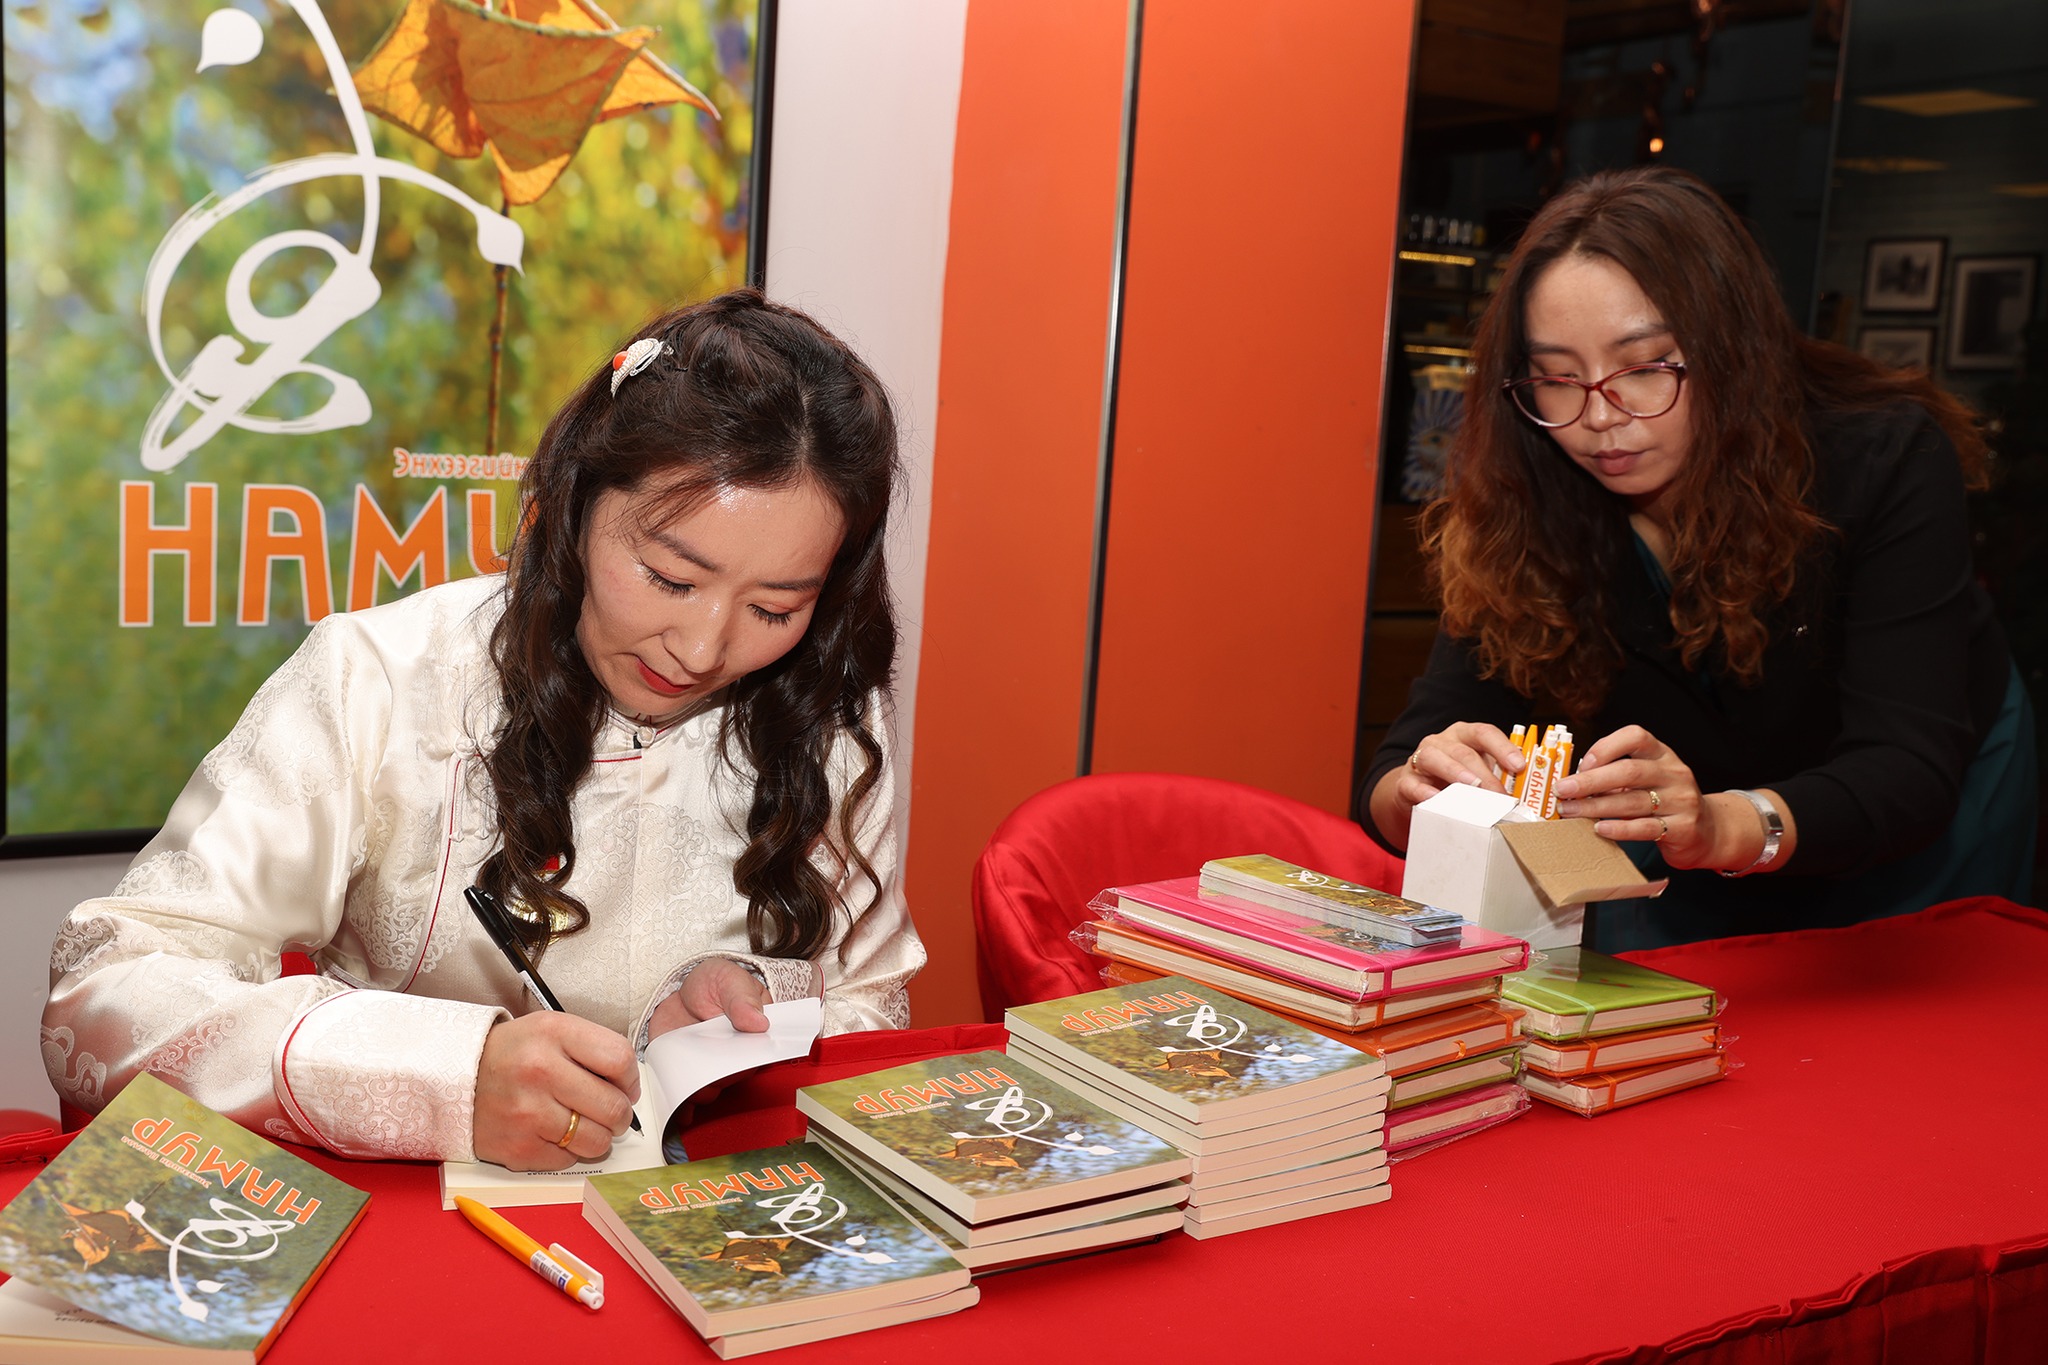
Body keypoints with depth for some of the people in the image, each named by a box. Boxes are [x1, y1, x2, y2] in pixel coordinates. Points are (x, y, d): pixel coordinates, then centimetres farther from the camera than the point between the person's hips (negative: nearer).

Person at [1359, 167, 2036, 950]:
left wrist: (1723, 826, -59)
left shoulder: (1885, 463, -29)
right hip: (1688, 857, 2)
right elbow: (1393, 773, -27)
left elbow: (1907, 774, -39)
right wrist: (1417, 795, -52)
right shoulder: (1525, 510, -23)